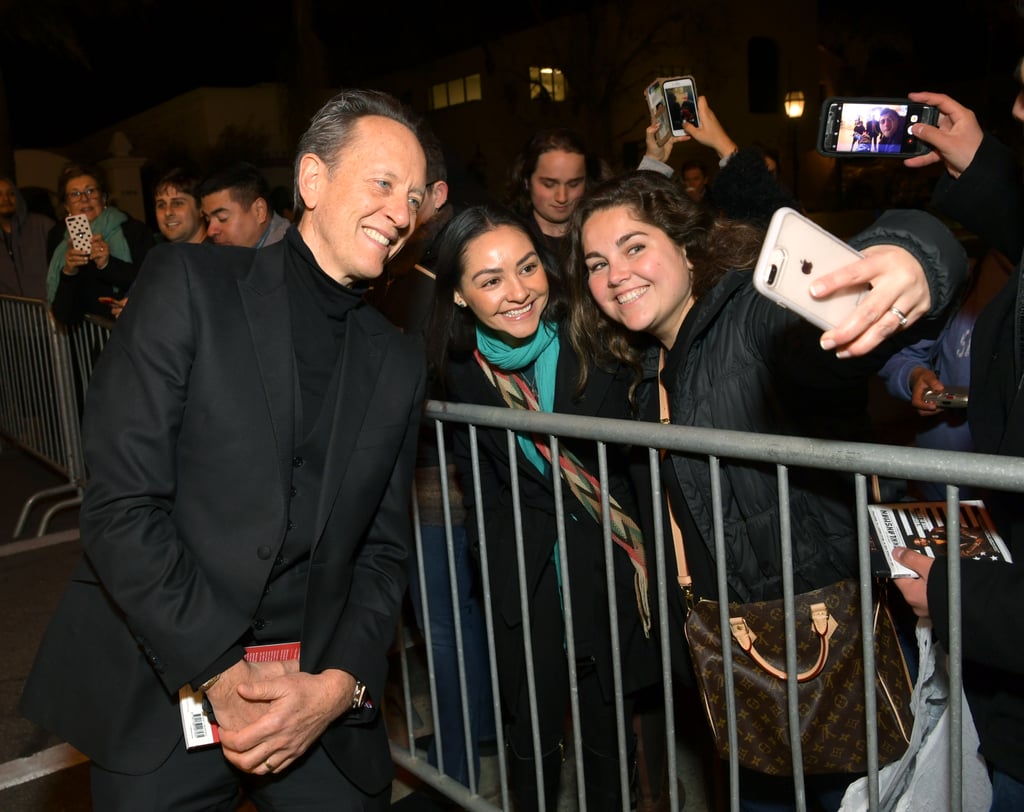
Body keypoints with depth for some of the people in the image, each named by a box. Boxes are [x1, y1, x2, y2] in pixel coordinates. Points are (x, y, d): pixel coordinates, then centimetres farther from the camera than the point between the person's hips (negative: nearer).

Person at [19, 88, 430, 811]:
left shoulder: (400, 360, 7)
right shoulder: (190, 284, -6)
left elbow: (383, 552, 7)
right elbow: (120, 506, -12)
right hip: (157, 699, -3)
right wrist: (218, 675, -15)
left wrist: (342, 685, -8)